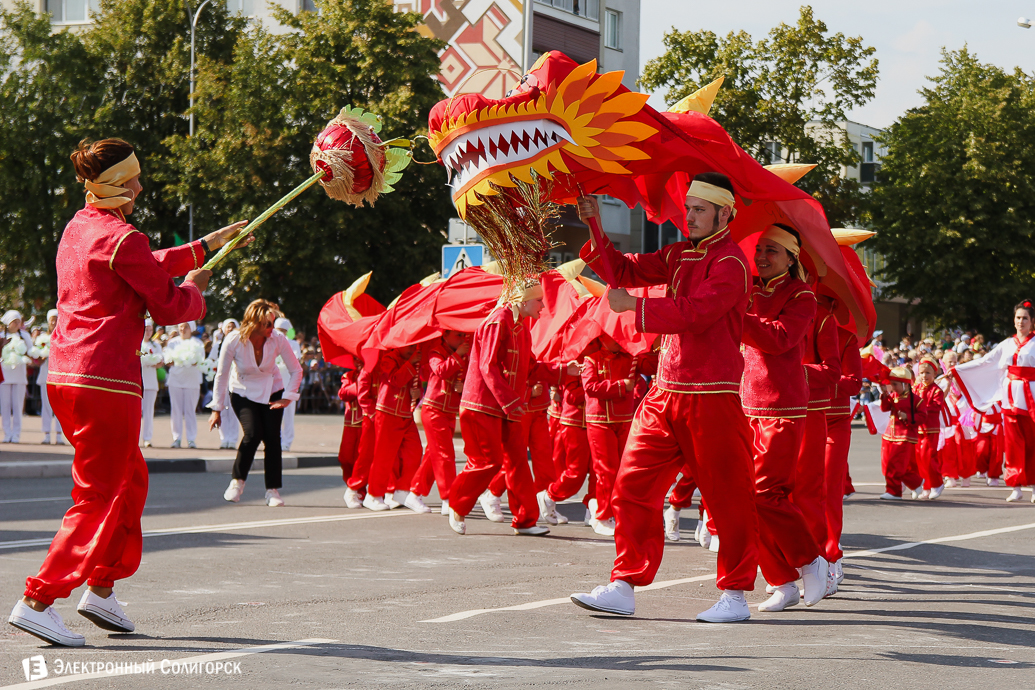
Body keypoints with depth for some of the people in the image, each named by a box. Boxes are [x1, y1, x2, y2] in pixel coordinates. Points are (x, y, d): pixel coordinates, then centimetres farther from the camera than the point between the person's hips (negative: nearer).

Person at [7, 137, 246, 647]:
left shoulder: (77, 228, 15)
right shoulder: (121, 238, -13)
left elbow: (147, 266, 28)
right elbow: (169, 307, -8)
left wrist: (206, 246, 35)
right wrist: (196, 286, 13)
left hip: (63, 375, 10)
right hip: (105, 380, -10)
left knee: (130, 478, 21)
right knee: (100, 498, -5)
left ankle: (101, 588, 23)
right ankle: (37, 601, -9)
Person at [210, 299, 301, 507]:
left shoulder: (278, 340, -20)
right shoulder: (234, 341, -24)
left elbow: (296, 370, -7)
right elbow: (221, 375, -11)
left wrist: (288, 397, -17)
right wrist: (217, 409, -7)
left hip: (271, 391, 2)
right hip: (243, 392, -2)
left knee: (272, 437, -11)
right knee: (253, 433, -20)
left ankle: (273, 490, -1)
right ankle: (237, 481, -1)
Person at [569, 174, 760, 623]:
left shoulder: (731, 262, -11)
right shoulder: (679, 256, 15)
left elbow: (695, 313, -23)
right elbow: (624, 270, 16)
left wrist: (633, 306, -21)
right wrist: (595, 228, 4)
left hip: (711, 398, -8)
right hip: (665, 390, 8)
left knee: (727, 496, 1)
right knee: (633, 485, 4)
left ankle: (734, 596, 10)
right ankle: (624, 588, 8)